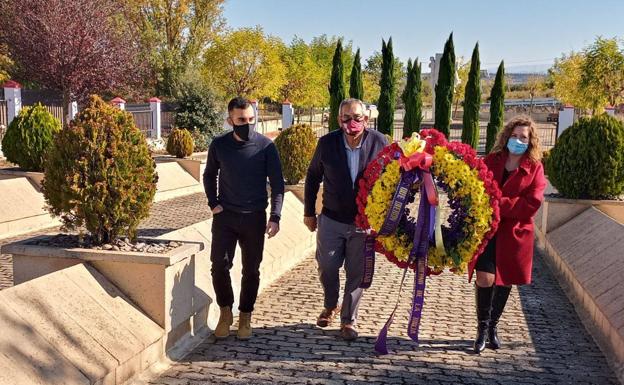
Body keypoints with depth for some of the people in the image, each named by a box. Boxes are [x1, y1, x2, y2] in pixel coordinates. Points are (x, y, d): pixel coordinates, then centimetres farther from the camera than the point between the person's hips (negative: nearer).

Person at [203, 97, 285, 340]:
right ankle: (225, 312, 17)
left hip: (254, 217, -1)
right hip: (225, 216, 1)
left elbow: (277, 184, -5)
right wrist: (213, 203, 2)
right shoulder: (219, 145, -2)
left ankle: (245, 318, 22)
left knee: (251, 269, 5)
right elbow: (209, 175, 15)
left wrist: (275, 217, -14)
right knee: (219, 265, -5)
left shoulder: (266, 146, -7)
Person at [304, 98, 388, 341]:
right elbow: (313, 177, 5)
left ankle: (348, 321, 24)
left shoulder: (379, 143, -11)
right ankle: (330, 307, 36)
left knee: (356, 273, 7)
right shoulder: (327, 143, -7)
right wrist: (309, 212, 7)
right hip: (331, 219, 1)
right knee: (326, 268, 7)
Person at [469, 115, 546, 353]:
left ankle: (493, 327, 31)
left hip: (514, 233, 0)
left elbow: (532, 203, -11)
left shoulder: (534, 168, 0)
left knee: (504, 281, 10)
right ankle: (482, 328, 9)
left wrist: (498, 204, -17)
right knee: (485, 278, -11)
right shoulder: (491, 161, 5)